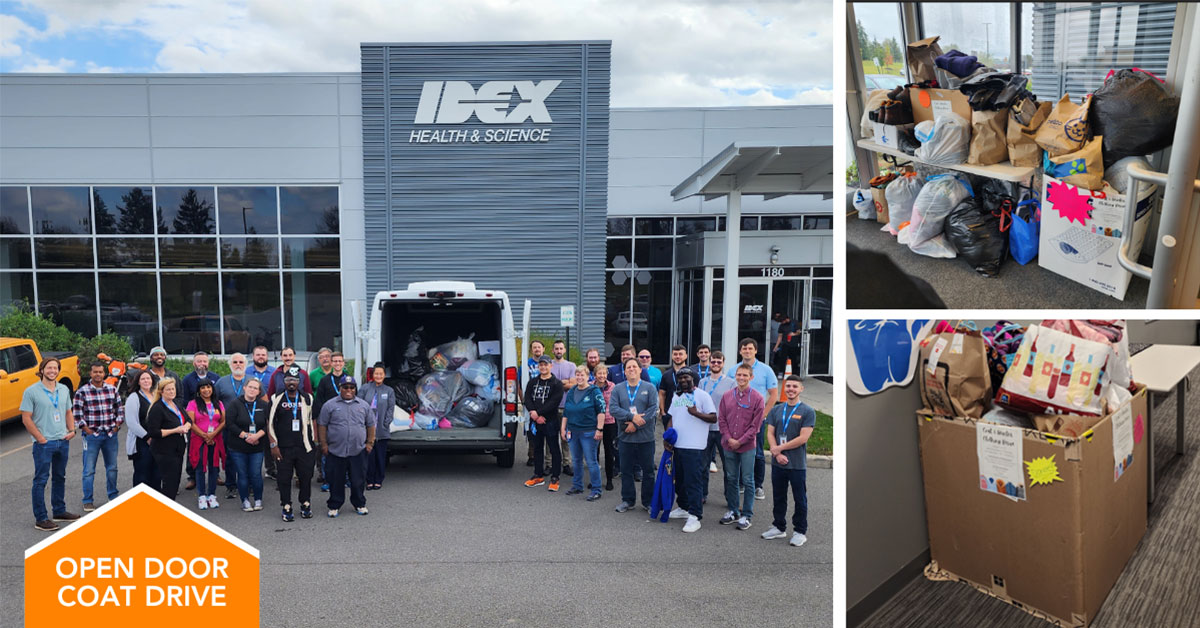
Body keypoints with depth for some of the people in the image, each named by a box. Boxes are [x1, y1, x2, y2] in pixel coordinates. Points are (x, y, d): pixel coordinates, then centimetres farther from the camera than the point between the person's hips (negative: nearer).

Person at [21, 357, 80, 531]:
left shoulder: (64, 389, 9)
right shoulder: (31, 391, -8)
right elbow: (26, 419, -10)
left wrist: (71, 430, 2)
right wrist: (40, 438, -14)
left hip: (63, 441, 6)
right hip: (43, 443, -6)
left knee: (60, 477, 15)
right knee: (40, 480, -1)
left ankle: (59, 511, 26)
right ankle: (40, 518, 4)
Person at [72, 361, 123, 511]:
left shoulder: (112, 389, 5)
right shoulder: (82, 391, -5)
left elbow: (119, 410, 11)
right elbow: (77, 413, -5)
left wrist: (117, 426, 2)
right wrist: (87, 430, -10)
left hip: (110, 434, 3)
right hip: (92, 435, -3)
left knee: (112, 467, 13)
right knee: (89, 470, 2)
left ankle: (113, 496, 26)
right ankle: (88, 501, 12)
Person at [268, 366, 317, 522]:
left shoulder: (307, 398, 8)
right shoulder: (276, 399, 2)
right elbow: (270, 423, 2)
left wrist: (314, 442, 8)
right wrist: (273, 445, -4)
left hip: (304, 447, 1)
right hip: (283, 447, -1)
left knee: (306, 476, 6)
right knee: (284, 478, 4)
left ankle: (305, 505, 23)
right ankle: (287, 508, 17)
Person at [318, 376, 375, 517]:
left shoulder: (364, 405, 9)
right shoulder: (330, 406, 3)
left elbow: (370, 425, 13)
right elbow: (322, 425, 3)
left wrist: (370, 442, 7)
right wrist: (324, 444, -3)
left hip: (358, 451, 1)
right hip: (336, 451, -1)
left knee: (358, 480, 7)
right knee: (336, 480, 7)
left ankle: (359, 504, 23)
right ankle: (335, 506, 21)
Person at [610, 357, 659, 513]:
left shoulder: (649, 388, 1)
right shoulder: (618, 389, 6)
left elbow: (653, 410, -9)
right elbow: (613, 408, -7)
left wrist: (636, 425, -16)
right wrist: (632, 417, -19)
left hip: (645, 437, -1)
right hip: (625, 437, 2)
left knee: (648, 471, 7)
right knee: (626, 470, 10)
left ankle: (648, 501, 20)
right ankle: (628, 500, 23)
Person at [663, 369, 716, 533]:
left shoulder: (702, 395, -5)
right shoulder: (676, 396, 16)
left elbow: (713, 418, -9)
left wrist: (696, 413, -23)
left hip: (694, 446, -7)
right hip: (677, 445, 7)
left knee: (692, 482, -8)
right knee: (679, 480, 16)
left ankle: (694, 517, -5)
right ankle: (683, 508, 31)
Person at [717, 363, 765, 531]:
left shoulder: (757, 398, -5)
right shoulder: (727, 396, 5)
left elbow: (755, 424, -7)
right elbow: (721, 419, 6)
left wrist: (740, 441, -11)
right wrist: (728, 438, -7)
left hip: (747, 447, -3)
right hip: (728, 445, 3)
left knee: (747, 481, 3)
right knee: (731, 479, 13)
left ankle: (746, 515, 12)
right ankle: (733, 511, 25)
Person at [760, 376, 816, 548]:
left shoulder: (807, 411, -6)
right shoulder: (776, 410, 8)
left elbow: (803, 438, -14)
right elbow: (770, 434, 5)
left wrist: (779, 448, -12)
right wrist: (777, 454, -11)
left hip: (797, 464, -4)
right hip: (778, 463, 4)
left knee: (800, 499, 6)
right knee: (779, 497, 15)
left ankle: (800, 531, 19)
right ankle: (779, 527, 28)